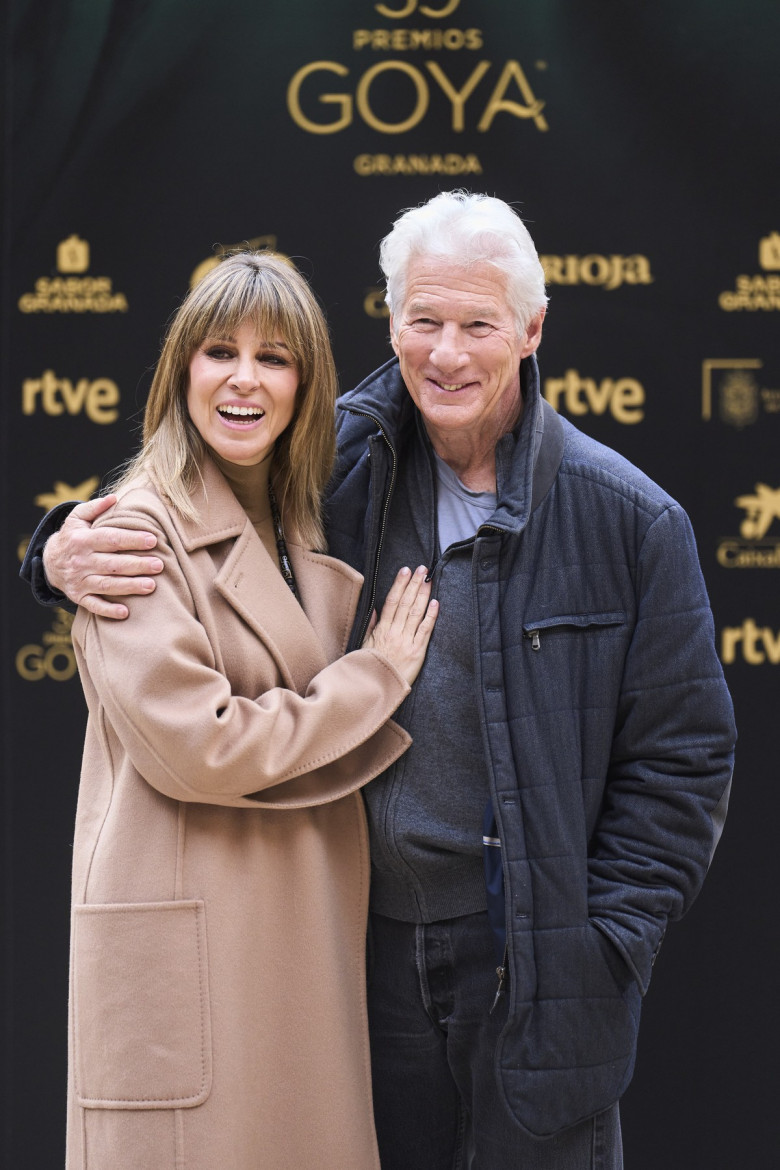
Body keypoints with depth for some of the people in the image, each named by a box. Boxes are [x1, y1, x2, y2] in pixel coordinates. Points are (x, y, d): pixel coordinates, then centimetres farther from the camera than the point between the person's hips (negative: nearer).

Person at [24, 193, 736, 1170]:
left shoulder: (628, 518, -6)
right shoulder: (340, 471, -1)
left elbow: (679, 754, -2)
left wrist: (607, 937, -6)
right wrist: (70, 549, -8)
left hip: (541, 961, -2)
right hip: (374, 944, 3)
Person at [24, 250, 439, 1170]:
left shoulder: (306, 531, 15)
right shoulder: (141, 529, -9)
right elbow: (194, 746, -18)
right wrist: (376, 679, -9)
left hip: (304, 941, 7)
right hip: (192, 949, -7)